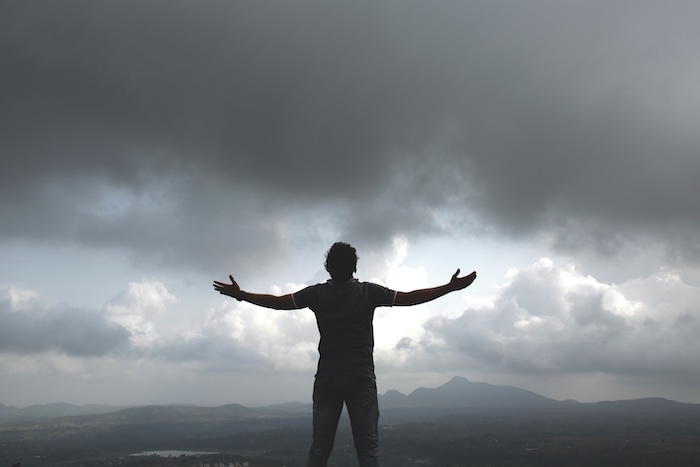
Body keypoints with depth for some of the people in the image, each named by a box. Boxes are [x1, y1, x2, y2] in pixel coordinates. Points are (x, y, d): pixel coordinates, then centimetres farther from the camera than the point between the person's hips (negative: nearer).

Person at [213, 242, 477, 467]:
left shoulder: (317, 294, 1)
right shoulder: (368, 292, -3)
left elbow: (277, 302, 4)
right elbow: (410, 298, -4)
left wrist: (240, 295, 15)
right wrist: (451, 287, 1)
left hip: (327, 379, 2)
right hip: (361, 378, -2)